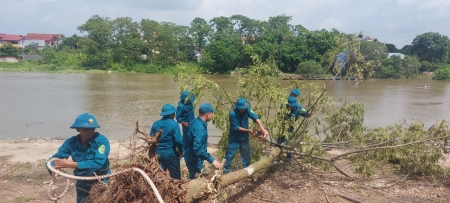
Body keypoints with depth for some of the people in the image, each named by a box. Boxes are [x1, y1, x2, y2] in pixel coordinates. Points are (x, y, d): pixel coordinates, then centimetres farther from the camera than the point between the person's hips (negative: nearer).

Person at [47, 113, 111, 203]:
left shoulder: (101, 140, -22)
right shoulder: (71, 142, -10)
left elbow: (98, 163, -30)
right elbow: (54, 159, -3)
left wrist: (71, 164, -30)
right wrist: (53, 169, -27)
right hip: (82, 184, 4)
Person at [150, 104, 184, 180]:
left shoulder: (155, 124, 2)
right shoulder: (174, 124, -13)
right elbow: (179, 140, -16)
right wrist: (181, 151, 0)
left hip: (158, 153, 5)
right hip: (170, 153, -4)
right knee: (175, 176, 10)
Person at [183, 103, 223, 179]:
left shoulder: (195, 121, 0)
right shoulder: (200, 128, -30)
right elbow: (197, 148, -39)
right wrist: (212, 160, -42)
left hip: (191, 157, 10)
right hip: (194, 160, -10)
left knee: (193, 179, 22)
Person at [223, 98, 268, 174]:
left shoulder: (247, 110, -15)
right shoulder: (233, 114, -26)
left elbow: (255, 117, -28)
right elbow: (236, 127, -21)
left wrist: (262, 128, -41)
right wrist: (248, 130, -21)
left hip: (244, 137, 4)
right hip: (234, 138, -4)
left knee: (246, 154, 15)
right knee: (230, 154, 3)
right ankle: (225, 169, 18)